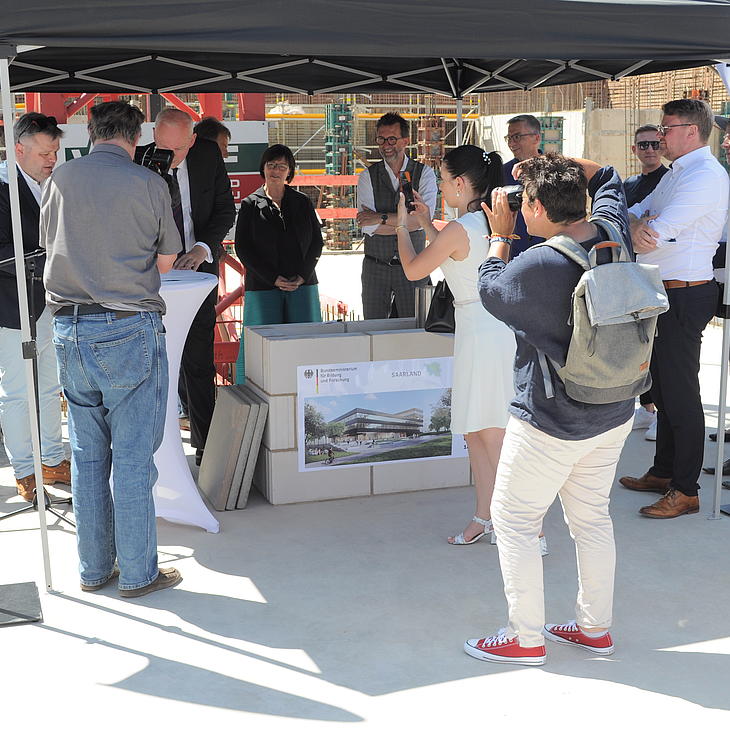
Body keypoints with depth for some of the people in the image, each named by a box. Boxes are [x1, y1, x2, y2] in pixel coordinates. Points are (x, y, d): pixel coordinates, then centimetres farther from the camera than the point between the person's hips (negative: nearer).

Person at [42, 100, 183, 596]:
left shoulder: (61, 179, 5)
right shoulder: (148, 183, -5)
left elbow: (51, 245, 16)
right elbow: (166, 262, 2)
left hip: (69, 329, 4)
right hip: (129, 328, -4)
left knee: (87, 456, 13)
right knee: (132, 458, 3)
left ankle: (94, 569, 23)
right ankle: (138, 574, 12)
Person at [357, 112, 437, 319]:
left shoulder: (425, 173, 0)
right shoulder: (367, 176, 2)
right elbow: (368, 227, -9)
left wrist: (382, 218, -17)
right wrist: (408, 223, -13)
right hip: (375, 268, 1)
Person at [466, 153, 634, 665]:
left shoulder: (535, 266, -26)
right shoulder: (613, 235, -5)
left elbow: (490, 290, -3)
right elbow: (607, 178, 18)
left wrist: (500, 235, 8)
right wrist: (555, 165, 10)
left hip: (550, 423, -8)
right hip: (614, 415, 8)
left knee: (514, 522, 8)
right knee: (592, 518, 19)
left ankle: (527, 639, 17)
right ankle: (595, 627, 32)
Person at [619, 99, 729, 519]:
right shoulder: (677, 172, 15)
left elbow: (657, 233, -25)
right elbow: (636, 212, 8)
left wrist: (644, 229, -5)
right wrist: (639, 224, -15)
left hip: (684, 297, -10)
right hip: (663, 294, 10)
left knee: (681, 395, -3)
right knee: (663, 388, 18)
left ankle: (686, 490, 8)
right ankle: (663, 473, 31)